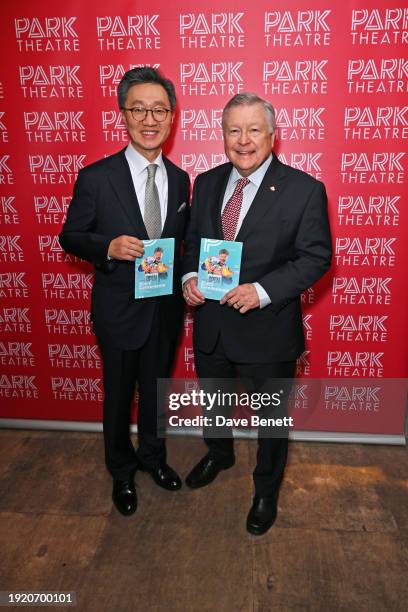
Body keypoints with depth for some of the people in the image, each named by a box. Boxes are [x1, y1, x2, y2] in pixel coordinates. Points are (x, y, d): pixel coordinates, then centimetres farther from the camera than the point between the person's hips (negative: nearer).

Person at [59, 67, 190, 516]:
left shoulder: (180, 179, 1)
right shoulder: (95, 177, -13)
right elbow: (70, 237, -6)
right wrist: (108, 247, -25)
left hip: (166, 309, 4)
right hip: (119, 310, -3)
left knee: (157, 391, 21)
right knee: (119, 395, 16)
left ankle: (153, 456, 49)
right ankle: (122, 471, 43)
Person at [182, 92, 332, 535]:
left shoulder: (304, 189, -12)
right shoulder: (206, 183, 3)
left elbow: (316, 256, -12)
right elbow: (193, 240, 10)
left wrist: (262, 291, -25)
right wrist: (189, 276, -11)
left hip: (267, 328, -4)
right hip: (210, 324, 5)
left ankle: (266, 491, 45)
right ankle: (219, 455, 58)